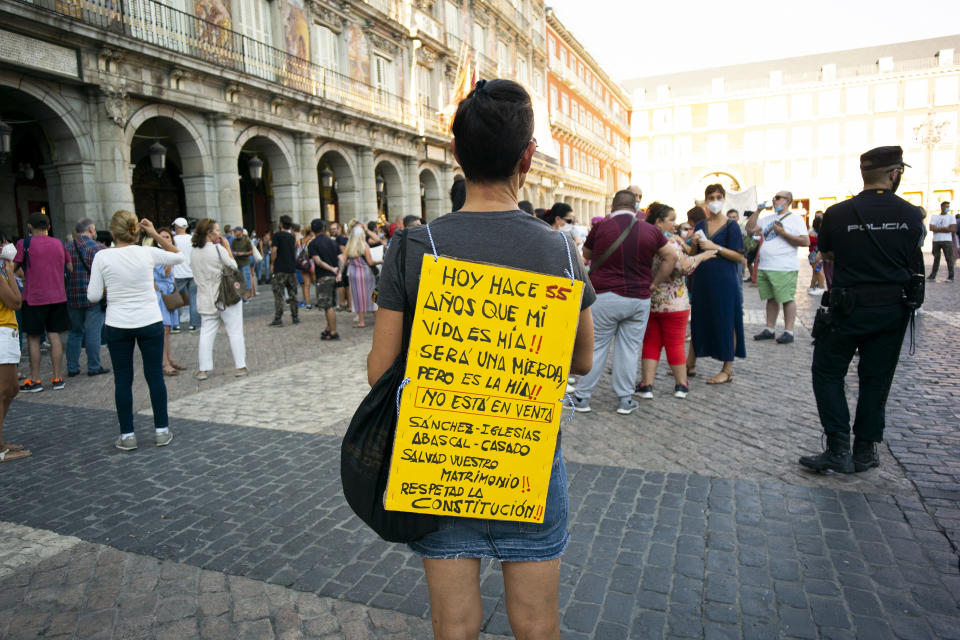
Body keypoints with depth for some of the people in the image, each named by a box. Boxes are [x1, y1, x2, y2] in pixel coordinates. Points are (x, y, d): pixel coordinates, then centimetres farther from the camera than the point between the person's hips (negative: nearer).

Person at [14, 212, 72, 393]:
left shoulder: (24, 244, -6)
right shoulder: (59, 243, 7)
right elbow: (71, 268, 12)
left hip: (34, 298, -4)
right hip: (58, 297, 4)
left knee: (33, 338, 5)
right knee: (55, 336, 7)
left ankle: (34, 380, 8)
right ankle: (57, 378, 9)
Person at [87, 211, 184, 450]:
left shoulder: (102, 257, -6)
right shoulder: (147, 253, -4)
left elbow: (93, 296, -4)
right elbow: (179, 256, 14)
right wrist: (156, 235, 9)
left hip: (118, 325, 0)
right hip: (150, 322, 0)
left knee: (122, 380, 10)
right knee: (155, 376, 9)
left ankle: (127, 435, 16)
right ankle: (161, 430, 16)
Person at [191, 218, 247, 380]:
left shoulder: (194, 253, 6)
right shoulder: (218, 249, -13)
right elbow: (233, 266, -5)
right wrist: (227, 248, 2)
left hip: (207, 300, 5)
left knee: (206, 333, 8)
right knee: (235, 332, 3)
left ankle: (203, 369, 7)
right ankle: (240, 366, 4)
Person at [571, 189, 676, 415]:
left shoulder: (601, 227, -4)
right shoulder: (650, 231, 3)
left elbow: (586, 255, 11)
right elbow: (671, 257, 9)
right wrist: (653, 283, 10)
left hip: (605, 297, -2)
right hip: (639, 299, 2)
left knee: (595, 347, 6)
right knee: (629, 349, 9)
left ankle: (582, 397, 13)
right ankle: (626, 400, 15)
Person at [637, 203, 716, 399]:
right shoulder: (669, 242, -15)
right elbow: (684, 267, -24)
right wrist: (701, 256, -8)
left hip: (648, 301, 6)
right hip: (673, 303, -6)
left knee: (651, 343, 10)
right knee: (675, 343, 6)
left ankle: (646, 385, 5)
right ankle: (681, 385, 19)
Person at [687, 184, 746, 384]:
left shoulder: (731, 225, -3)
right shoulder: (700, 226, 11)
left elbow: (740, 257, -9)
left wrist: (716, 247, -17)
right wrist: (695, 245, -6)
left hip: (723, 281, -5)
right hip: (701, 280, 5)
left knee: (725, 323, 1)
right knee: (698, 321, 11)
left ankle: (728, 370, 10)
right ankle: (690, 365, 21)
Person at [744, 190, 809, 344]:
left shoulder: (795, 218, -1)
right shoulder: (768, 218, 17)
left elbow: (806, 242, -9)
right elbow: (750, 229, 11)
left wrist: (783, 233, -14)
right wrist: (757, 210, 7)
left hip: (784, 269, -6)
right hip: (764, 267, 6)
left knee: (787, 299, -3)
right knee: (771, 299, 12)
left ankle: (788, 331, 2)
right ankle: (769, 329, 18)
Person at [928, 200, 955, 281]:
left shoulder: (951, 217, 8)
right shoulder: (934, 217, 13)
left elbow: (953, 229, -4)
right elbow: (931, 228, -1)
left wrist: (938, 229, -7)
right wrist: (945, 229, -8)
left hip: (947, 241, -2)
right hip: (936, 240, 2)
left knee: (949, 258, -4)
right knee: (936, 258, 5)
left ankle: (951, 276, -1)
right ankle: (933, 275, 10)